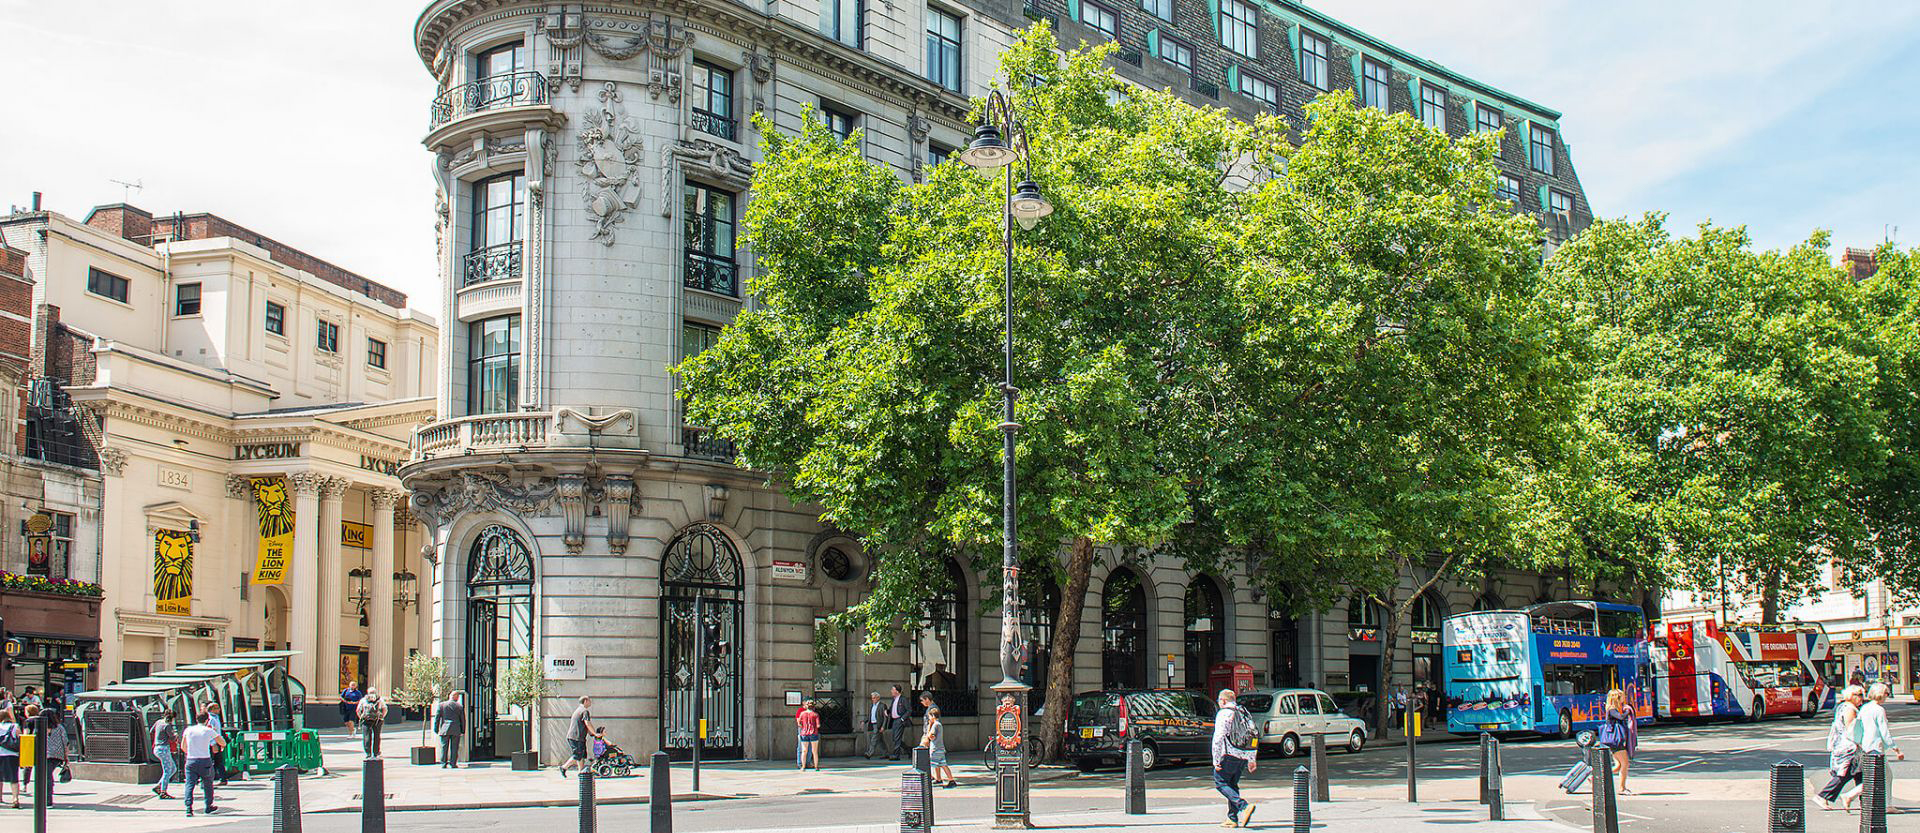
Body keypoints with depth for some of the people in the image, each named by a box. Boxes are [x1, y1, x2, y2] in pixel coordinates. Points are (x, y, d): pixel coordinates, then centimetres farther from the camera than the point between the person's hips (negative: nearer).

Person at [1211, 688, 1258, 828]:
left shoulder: (1224, 713, -5)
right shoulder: (1244, 714, 19)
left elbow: (1218, 738, -13)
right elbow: (1254, 736, 20)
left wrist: (1216, 759, -12)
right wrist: (1252, 759, 23)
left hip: (1230, 755, -8)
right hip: (1244, 756, 8)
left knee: (1220, 782, -2)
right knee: (1232, 784, 15)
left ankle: (1244, 806, -20)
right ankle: (1232, 819, 10)